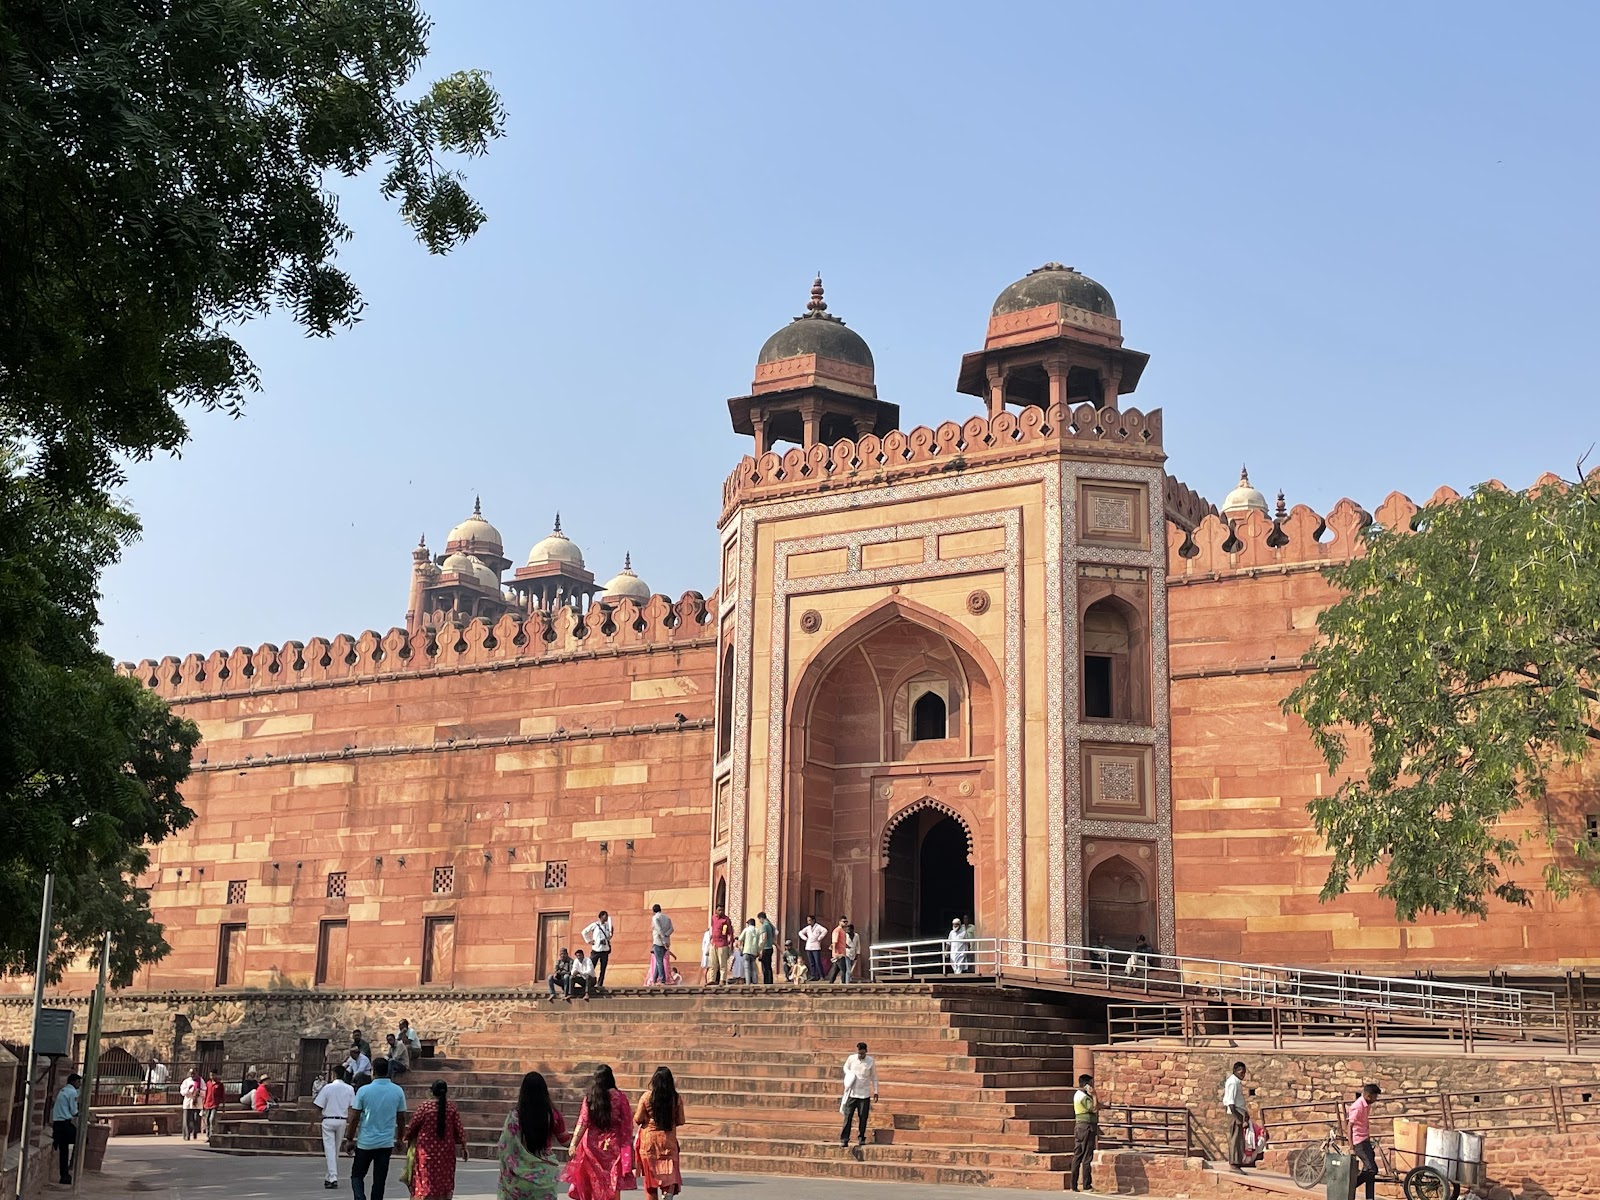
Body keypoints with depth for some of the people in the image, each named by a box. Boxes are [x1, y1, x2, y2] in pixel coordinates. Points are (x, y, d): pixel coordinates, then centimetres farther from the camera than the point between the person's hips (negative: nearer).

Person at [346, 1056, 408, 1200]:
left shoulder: (364, 1091, -9)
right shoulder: (398, 1091, -1)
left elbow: (354, 1118, -6)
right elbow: (401, 1118, 5)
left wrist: (349, 1139, 5)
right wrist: (399, 1138, 18)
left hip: (365, 1142, -2)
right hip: (387, 1143, 2)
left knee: (357, 1175, 12)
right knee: (379, 1180, 9)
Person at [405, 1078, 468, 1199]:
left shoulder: (424, 1106, -10)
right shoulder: (452, 1108, -3)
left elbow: (413, 1126, -2)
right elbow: (459, 1128, -2)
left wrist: (408, 1138, 16)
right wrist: (463, 1146, 8)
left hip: (427, 1150, -2)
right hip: (446, 1152, 2)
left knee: (425, 1183, 0)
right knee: (444, 1182, 14)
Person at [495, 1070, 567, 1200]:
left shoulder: (515, 1116, -12)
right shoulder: (552, 1115, -8)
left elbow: (505, 1148, -7)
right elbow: (563, 1138, 7)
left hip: (520, 1175, -1)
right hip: (544, 1174, 1)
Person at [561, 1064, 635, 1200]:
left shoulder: (589, 1097, -2)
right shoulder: (620, 1097, -5)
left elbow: (582, 1123, -9)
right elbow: (627, 1126, -3)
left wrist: (574, 1144, -12)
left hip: (592, 1145, 1)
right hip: (613, 1146, -1)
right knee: (613, 1186, 4)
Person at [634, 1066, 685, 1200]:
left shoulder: (647, 1096, -8)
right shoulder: (676, 1098, -4)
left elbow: (637, 1120, -5)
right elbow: (680, 1121, 2)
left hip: (649, 1140, 0)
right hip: (669, 1140, 0)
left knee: (651, 1175, 12)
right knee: (669, 1174, 1)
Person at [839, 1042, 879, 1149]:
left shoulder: (871, 1061, -3)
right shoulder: (851, 1058, -2)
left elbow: (874, 1077, 7)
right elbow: (845, 1067, 17)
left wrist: (875, 1091, 5)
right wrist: (849, 1075, -5)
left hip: (864, 1093, 0)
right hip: (852, 1093, 0)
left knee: (863, 1117, 3)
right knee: (848, 1116, -4)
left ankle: (861, 1138, 17)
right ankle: (844, 1140, -4)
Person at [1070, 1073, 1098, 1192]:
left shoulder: (1078, 1094, 16)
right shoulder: (1084, 1096, -14)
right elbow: (1094, 1109, -19)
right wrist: (1093, 1095, -14)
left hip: (1079, 1127, 10)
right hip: (1087, 1127, -10)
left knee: (1077, 1156, 9)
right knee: (1087, 1157, -5)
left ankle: (1073, 1186, 9)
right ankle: (1087, 1186, -2)